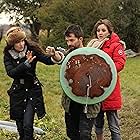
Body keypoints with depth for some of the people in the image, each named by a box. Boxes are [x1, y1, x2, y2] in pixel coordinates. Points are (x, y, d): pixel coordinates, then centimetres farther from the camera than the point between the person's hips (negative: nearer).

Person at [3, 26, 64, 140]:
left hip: (33, 90, -2)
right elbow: (11, 73, -19)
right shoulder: (8, 55, -5)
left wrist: (53, 56, -40)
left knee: (28, 125, -12)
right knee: (20, 125, 12)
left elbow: (47, 60, -17)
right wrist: (26, 63, -32)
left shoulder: (32, 49, -9)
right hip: (18, 91, 2)